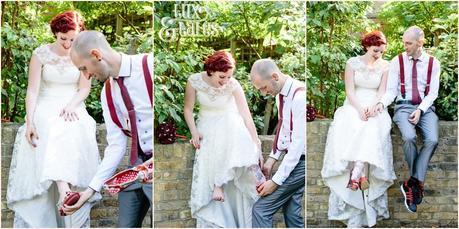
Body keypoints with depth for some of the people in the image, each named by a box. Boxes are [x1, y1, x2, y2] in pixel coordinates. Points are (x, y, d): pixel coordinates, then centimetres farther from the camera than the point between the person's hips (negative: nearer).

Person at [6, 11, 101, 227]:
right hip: (46, 107, -1)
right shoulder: (41, 54, -1)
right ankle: (64, 192, -47)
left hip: (73, 108, 2)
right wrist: (30, 122, -17)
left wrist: (70, 106, -16)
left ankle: (64, 192, -36)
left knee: (74, 133, -32)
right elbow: (32, 90, -6)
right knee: (49, 135, -34)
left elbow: (84, 89, 4)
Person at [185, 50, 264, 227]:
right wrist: (194, 132, -18)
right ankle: (213, 222, -8)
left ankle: (219, 184, -26)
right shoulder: (194, 81, -17)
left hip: (229, 123, -1)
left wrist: (257, 147, -25)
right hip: (207, 127, 1)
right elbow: (188, 109, -3)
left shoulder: (233, 85, -21)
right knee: (206, 171, -16)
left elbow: (247, 116, -22)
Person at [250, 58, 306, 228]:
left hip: (300, 162, -9)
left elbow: (298, 143, -24)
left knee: (261, 209, -9)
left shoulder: (299, 96, -23)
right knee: (292, 214, 13)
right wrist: (272, 159, 7)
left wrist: (276, 181, -21)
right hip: (291, 158, 9)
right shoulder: (281, 93, 6)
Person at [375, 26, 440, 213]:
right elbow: (391, 90, 2)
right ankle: (418, 184, -11)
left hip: (425, 107, 1)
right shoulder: (397, 62, 5)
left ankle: (412, 184, -19)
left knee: (432, 140, -28)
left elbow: (432, 92, 2)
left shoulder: (433, 63, 6)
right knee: (409, 137, -31)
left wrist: (420, 110, -13)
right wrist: (382, 103, -19)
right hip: (403, 106, -1)